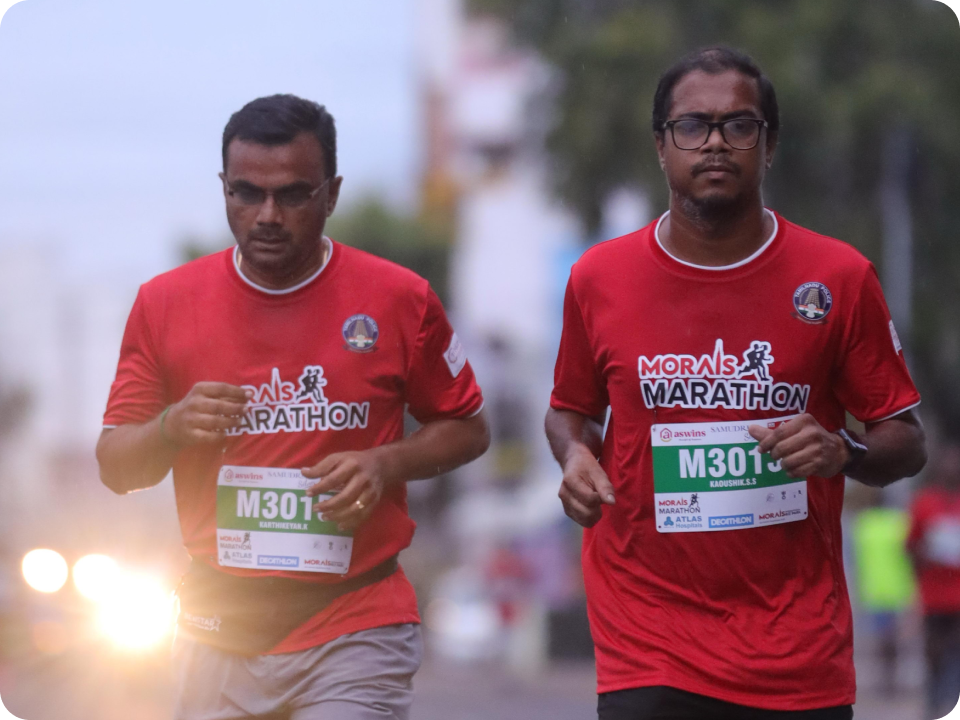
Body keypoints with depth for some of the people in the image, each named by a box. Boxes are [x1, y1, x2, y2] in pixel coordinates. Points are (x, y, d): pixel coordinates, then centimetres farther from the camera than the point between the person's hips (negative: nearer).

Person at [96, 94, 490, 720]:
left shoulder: (399, 299, -1)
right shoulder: (166, 303, 4)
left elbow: (468, 430, 10)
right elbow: (115, 468, 8)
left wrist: (386, 464, -10)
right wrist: (171, 427, -14)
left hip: (355, 628, -2)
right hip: (219, 632, 2)